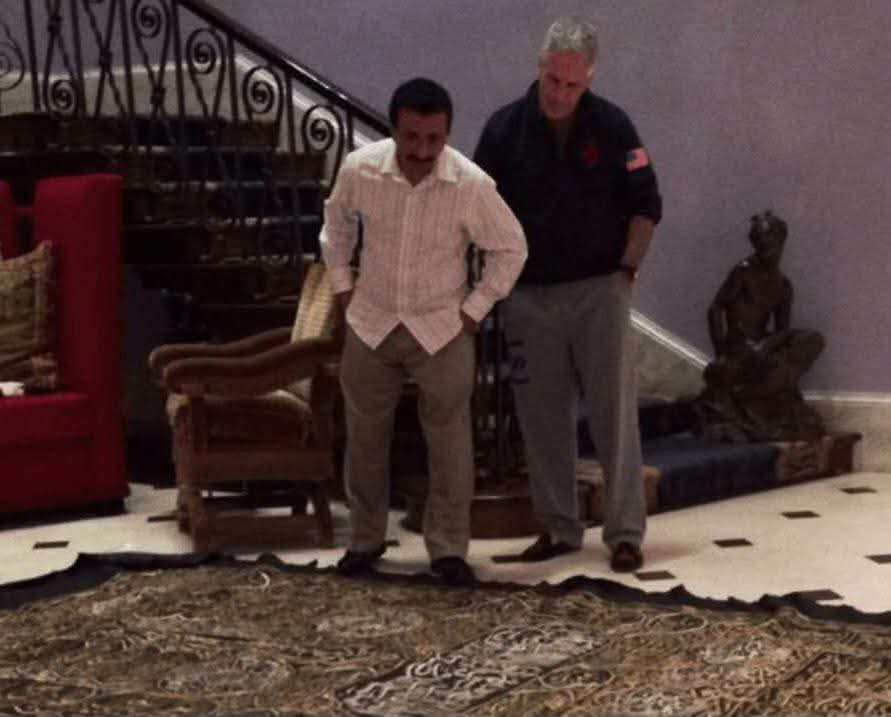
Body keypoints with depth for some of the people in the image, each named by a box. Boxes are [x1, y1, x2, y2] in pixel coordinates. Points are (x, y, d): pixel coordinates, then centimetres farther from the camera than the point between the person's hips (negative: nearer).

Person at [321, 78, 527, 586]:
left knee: (450, 441, 2)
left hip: (442, 328, -2)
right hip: (371, 324, 2)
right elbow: (337, 224, 9)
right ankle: (366, 539, 28)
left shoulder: (472, 185, -20)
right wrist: (342, 284, 6)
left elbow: (511, 248, -5)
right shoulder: (359, 170, -14)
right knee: (365, 437, 11)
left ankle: (449, 548, 15)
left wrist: (475, 308, -6)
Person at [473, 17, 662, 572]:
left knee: (615, 413, -3)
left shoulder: (612, 126, -3)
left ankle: (626, 531, 2)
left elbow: (646, 205, 4)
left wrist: (627, 269, -4)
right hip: (530, 296, 2)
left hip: (600, 290, -2)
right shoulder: (505, 129, -2)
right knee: (543, 418, 7)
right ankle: (558, 527, 19)